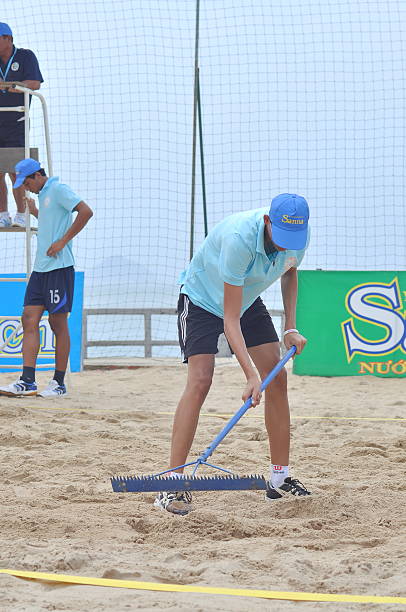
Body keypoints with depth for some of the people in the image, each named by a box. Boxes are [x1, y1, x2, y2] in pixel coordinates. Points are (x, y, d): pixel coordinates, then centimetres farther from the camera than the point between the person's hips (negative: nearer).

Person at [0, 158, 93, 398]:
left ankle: (59, 383, 5)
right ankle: (27, 382, -2)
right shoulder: (42, 195, 19)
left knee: (58, 324, -2)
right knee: (30, 320, 0)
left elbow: (86, 212, -19)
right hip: (40, 268, 9)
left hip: (59, 268, -9)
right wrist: (35, 212, 24)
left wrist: (62, 242, -18)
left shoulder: (58, 189, -8)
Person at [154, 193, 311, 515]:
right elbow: (230, 319, -37)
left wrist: (290, 328, -1)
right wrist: (250, 375, -42)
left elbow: (290, 271, 7)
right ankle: (172, 483, -23)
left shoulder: (299, 235, -20)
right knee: (200, 380, -21)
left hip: (248, 300, 6)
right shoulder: (239, 238, -40)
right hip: (202, 298, -6)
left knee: (277, 377, -2)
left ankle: (280, 478, 7)